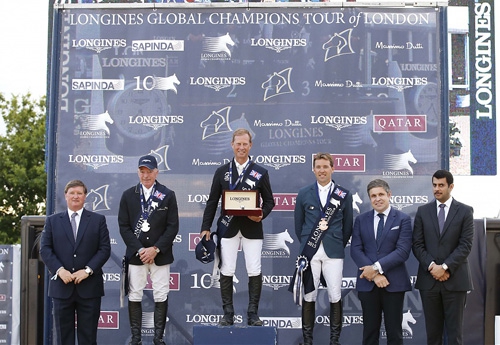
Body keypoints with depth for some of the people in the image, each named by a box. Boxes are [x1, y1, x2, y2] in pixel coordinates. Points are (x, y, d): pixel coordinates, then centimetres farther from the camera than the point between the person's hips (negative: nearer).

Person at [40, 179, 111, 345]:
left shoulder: (98, 220, 7)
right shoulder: (52, 221, 11)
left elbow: (105, 249, 0)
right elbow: (45, 249, 3)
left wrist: (88, 270, -11)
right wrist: (59, 270, -11)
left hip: (89, 286, -1)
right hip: (62, 286, 1)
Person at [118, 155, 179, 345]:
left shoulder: (168, 195, 3)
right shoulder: (128, 195, 6)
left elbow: (173, 227, -1)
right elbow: (123, 226, 1)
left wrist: (155, 249, -11)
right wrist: (139, 250, -9)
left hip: (160, 255, -1)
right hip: (135, 255, 1)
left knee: (161, 297, 1)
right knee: (134, 297, 2)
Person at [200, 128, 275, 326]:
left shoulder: (260, 173, 5)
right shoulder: (222, 172, 7)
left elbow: (269, 201, 8)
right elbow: (212, 201, 7)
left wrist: (262, 214, -13)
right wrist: (206, 227, 2)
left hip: (252, 228, -1)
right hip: (228, 227, 1)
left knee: (255, 272, -2)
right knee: (226, 271, 2)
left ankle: (253, 314, 8)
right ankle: (227, 314, 11)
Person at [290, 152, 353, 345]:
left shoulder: (344, 195, 4)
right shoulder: (304, 193, 6)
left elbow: (347, 226, 9)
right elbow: (298, 223, 12)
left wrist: (339, 246, 9)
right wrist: (306, 244, 11)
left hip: (333, 252, -1)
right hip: (310, 252, 1)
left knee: (335, 297, 0)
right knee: (308, 296, 4)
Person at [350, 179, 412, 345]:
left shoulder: (403, 219, 1)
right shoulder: (361, 220, 9)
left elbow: (403, 250, -10)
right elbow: (355, 250, 0)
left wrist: (377, 267, -16)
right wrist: (374, 274, -13)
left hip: (394, 283, -2)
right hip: (367, 283, 2)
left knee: (394, 332, 5)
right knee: (370, 331, 8)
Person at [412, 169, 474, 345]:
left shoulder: (465, 211, 2)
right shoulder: (423, 211, 8)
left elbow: (465, 245, -6)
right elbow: (417, 245, 4)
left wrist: (445, 267, -14)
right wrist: (432, 266, -11)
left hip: (455, 279, -2)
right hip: (429, 279, 2)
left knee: (454, 331, 1)